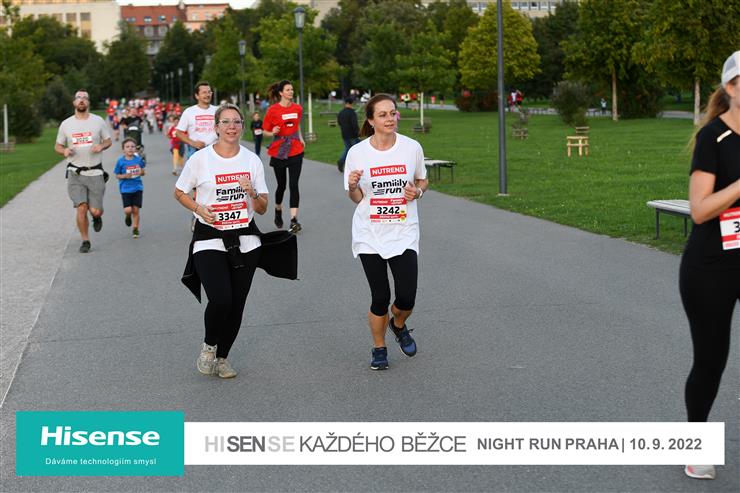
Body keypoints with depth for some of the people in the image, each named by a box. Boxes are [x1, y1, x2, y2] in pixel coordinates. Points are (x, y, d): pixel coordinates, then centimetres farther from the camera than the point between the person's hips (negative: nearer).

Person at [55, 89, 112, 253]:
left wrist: (101, 146, -11)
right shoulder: (66, 124, 4)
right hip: (75, 173, 0)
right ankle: (85, 241, 7)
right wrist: (64, 151, -11)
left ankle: (97, 217, 35)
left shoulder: (98, 121, 2)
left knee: (95, 211, -3)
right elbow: (58, 146, 12)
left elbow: (108, 141, 11)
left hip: (95, 173, 0)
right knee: (81, 208, -11)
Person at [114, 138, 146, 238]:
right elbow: (117, 175, 1)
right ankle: (128, 216, 27)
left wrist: (142, 172, -13)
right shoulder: (121, 161, -6)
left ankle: (135, 229, 17)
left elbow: (143, 172, 10)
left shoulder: (138, 159, -1)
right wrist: (125, 176, -18)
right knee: (128, 210, -11)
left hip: (137, 188, 1)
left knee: (136, 209, 1)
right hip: (125, 189, -1)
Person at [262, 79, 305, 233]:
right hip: (279, 152, -2)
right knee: (281, 185, 10)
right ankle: (278, 211, 39)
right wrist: (273, 133, -21)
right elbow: (265, 131, 0)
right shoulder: (273, 110, -6)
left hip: (295, 151, 2)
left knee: (294, 185, -9)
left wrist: (301, 139, 9)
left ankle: (294, 220, -14)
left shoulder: (297, 108, 5)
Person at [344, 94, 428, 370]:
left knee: (406, 298, -5)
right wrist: (353, 186, -19)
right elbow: (356, 199, 4)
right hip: (369, 236, -1)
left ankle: (398, 325, 32)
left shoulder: (412, 147, -3)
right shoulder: (357, 153, -5)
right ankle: (379, 349, 25)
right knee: (380, 298, 0)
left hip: (403, 234, 1)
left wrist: (417, 191, -8)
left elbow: (423, 180, 14)